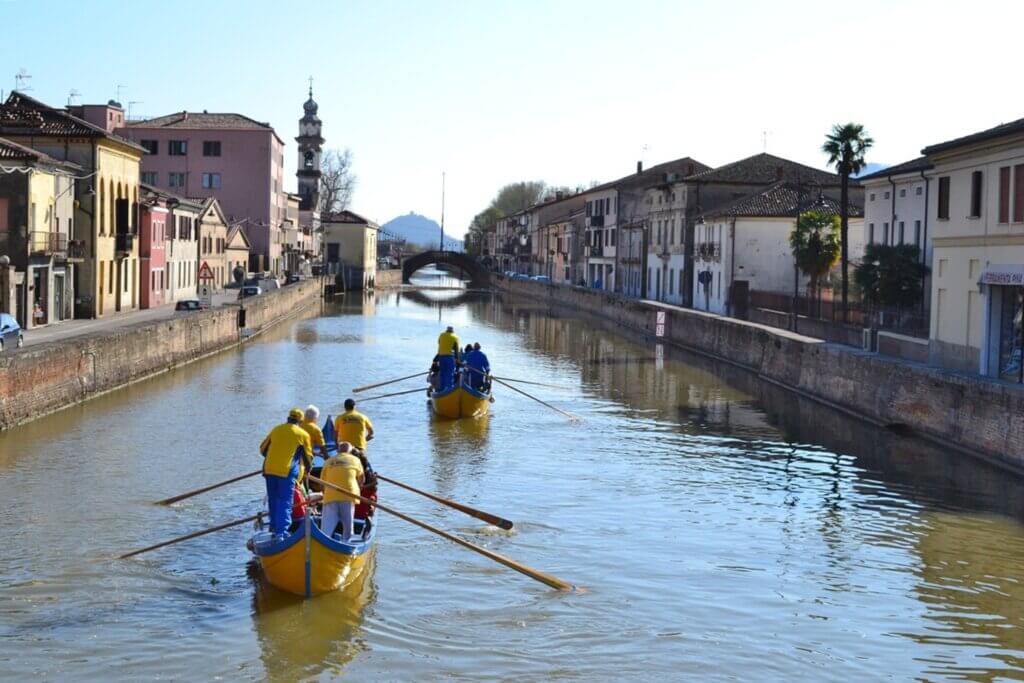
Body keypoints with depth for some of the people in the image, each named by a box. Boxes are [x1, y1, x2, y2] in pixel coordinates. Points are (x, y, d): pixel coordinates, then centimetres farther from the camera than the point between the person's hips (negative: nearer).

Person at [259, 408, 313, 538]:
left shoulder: (276, 430, 13)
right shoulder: (303, 434, 3)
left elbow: (263, 449, 20)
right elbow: (308, 457, 9)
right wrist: (306, 469, 28)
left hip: (269, 470, 4)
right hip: (288, 472, -4)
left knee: (273, 500, 17)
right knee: (285, 503, -3)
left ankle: (274, 527, 27)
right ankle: (281, 531, -12)